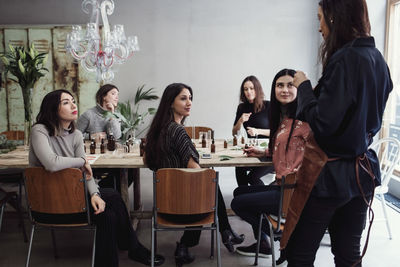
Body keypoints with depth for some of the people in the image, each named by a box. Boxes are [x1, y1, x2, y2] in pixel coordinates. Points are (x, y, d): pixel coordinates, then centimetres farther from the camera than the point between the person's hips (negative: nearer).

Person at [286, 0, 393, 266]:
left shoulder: (345, 59, -19)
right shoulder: (377, 59, 8)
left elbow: (323, 122, -23)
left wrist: (304, 87, -8)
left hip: (332, 174, -9)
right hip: (363, 170, 9)